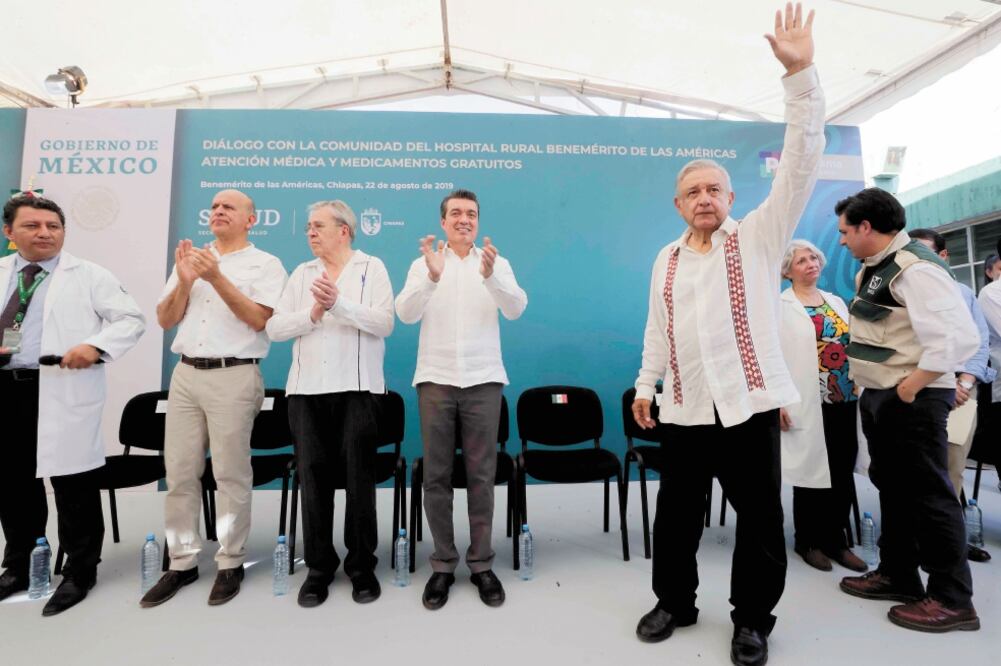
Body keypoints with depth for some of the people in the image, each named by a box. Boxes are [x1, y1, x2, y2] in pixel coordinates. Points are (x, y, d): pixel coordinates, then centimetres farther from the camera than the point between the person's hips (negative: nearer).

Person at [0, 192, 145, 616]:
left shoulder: (89, 276, 1)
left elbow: (131, 319, -4)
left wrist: (95, 346, -22)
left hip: (65, 393, -5)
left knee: (73, 486, 1)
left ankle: (79, 574, 16)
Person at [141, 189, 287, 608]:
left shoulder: (265, 264, 1)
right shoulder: (190, 258, 16)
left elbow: (258, 319, -12)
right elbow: (165, 321, 12)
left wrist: (217, 278, -17)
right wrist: (184, 282, -5)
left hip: (234, 376, -5)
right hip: (185, 374, 5)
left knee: (230, 474, 0)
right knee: (179, 472, 8)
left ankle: (230, 563, 13)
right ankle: (182, 562, 21)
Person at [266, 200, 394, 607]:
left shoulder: (371, 267, 4)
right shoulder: (302, 273, 15)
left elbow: (384, 323, -10)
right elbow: (274, 328, 5)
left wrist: (338, 303, -19)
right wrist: (312, 313, -10)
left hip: (357, 388, -3)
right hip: (307, 389, 4)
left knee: (359, 478, 3)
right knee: (313, 477, 7)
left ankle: (362, 566, 18)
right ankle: (319, 567, 21)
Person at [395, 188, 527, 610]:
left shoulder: (496, 263, 5)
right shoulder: (424, 263, 5)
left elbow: (516, 309, -11)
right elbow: (406, 314, -9)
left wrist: (490, 275, -30)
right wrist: (431, 276, -27)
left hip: (482, 380, 0)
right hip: (435, 379, 1)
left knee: (481, 475, 6)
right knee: (436, 476, 6)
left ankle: (481, 563, 20)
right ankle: (442, 564, 20)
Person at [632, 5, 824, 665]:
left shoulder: (758, 238, 1)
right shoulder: (666, 259, 12)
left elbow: (801, 163, -10)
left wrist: (800, 74, -18)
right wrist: (646, 384, 10)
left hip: (749, 402, -3)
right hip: (685, 408, 4)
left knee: (760, 516, 7)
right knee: (676, 513, 12)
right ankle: (675, 601, 31)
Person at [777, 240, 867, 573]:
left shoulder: (836, 302, 16)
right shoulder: (779, 306, -3)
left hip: (846, 399, 6)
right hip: (809, 403, -5)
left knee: (843, 474, 9)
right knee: (811, 470, 3)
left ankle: (836, 538, 23)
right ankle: (809, 540, 18)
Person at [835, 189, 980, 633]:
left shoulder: (914, 269, -18)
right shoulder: (872, 269, 10)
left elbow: (960, 337, -26)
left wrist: (911, 385, -21)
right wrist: (867, 381, 10)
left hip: (911, 399, -10)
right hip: (878, 396, 10)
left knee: (927, 492, 0)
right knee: (892, 487, 17)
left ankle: (952, 599, 15)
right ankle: (897, 575, 31)